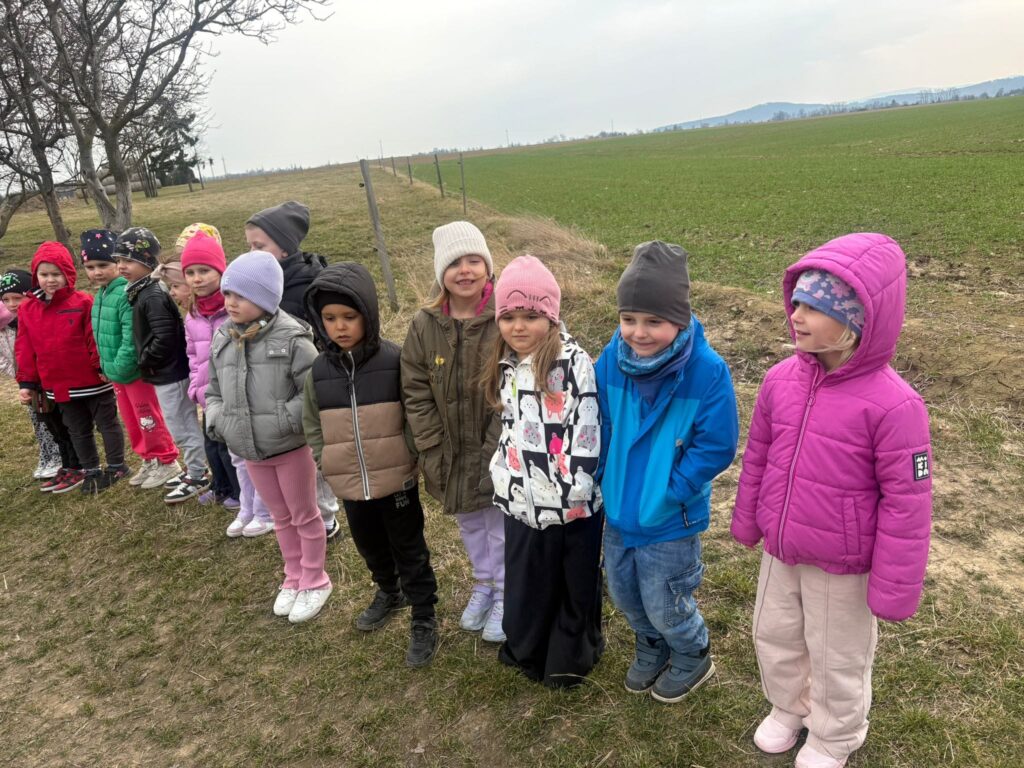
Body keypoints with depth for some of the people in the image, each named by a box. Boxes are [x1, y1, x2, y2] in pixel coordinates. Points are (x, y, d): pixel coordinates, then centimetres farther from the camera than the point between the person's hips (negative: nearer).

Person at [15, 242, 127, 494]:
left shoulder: (83, 302, -13)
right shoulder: (28, 309, 2)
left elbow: (96, 339, -13)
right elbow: (25, 349, 5)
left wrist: (104, 367, -17)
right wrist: (27, 382, 4)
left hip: (93, 381, -5)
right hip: (59, 386, 5)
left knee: (107, 424, 9)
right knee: (78, 431, 17)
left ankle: (117, 466, 23)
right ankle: (91, 470, 30)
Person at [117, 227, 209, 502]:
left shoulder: (152, 296, -22)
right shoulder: (143, 292, 10)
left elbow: (165, 337, -28)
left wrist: (146, 360, -14)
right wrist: (147, 361, 12)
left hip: (170, 374, -10)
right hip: (169, 372, 10)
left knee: (180, 427, 2)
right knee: (184, 425, 19)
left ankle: (197, 477, 14)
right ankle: (193, 470, 31)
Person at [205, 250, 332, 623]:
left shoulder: (291, 338, -19)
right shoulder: (222, 339, 0)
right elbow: (214, 391, 12)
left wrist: (281, 422, -24)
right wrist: (217, 421, -5)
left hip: (292, 448, -5)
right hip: (251, 452, 6)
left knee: (305, 517, 13)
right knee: (281, 518, 22)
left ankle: (315, 581, 32)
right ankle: (294, 578, 40)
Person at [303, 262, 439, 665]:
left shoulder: (395, 360, -15)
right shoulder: (319, 370, -4)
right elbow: (312, 426, 7)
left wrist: (410, 457, -9)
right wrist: (328, 464, 1)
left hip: (397, 480, -4)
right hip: (349, 485, 4)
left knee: (409, 549, 11)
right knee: (370, 546, 25)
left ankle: (424, 618, 30)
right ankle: (388, 591, 52)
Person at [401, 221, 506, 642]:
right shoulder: (424, 325, -6)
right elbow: (416, 393, -3)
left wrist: (494, 451, -18)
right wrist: (433, 452, -7)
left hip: (499, 452, -4)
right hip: (451, 455, 4)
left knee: (502, 527, 14)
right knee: (469, 523, 24)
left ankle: (505, 595, 37)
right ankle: (483, 583, 48)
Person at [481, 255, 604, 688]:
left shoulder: (574, 363, -18)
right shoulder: (505, 367, 4)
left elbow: (586, 431, -18)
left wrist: (575, 490, -16)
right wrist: (504, 475, 13)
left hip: (571, 502, -5)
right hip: (522, 498, 6)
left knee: (575, 582, 15)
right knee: (527, 580, 21)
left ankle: (570, 657, 36)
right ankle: (527, 648, 42)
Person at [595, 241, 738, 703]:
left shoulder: (708, 371, -24)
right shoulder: (612, 359, -11)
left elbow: (717, 447, -18)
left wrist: (668, 491, -18)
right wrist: (603, 479, -2)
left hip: (670, 522, -5)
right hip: (617, 511, 5)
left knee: (665, 606, 14)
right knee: (624, 595, 23)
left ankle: (693, 658, 46)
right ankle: (651, 650, 53)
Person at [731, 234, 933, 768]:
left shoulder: (892, 405, -26)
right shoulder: (781, 379, -9)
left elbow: (906, 504, -19)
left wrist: (895, 588, -14)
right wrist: (747, 522, 13)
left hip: (843, 566, -5)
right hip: (780, 552, 5)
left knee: (837, 660, 20)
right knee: (773, 636, 25)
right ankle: (788, 708, 55)